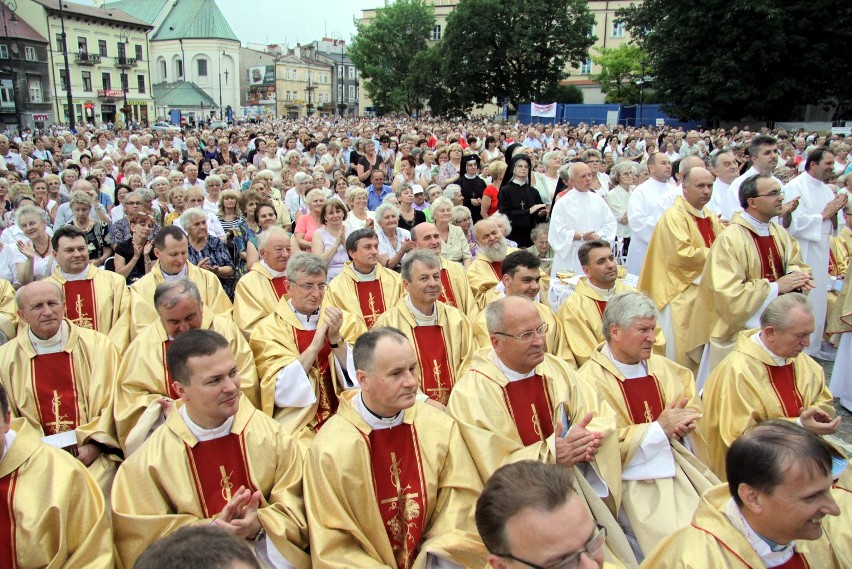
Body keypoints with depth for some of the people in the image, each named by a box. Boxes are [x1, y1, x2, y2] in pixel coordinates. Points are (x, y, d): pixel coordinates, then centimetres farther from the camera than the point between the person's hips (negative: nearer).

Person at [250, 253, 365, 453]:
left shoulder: (346, 321, 7)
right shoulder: (268, 329, -1)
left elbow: (358, 378, -1)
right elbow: (280, 393, -10)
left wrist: (336, 338, -15)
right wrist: (315, 345, -18)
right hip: (298, 427, -3)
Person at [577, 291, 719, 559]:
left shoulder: (661, 366, 7)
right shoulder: (591, 380, -14)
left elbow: (691, 403, 17)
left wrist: (683, 424, -6)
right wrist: (658, 428, -21)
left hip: (679, 466, 6)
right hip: (634, 481, -6)